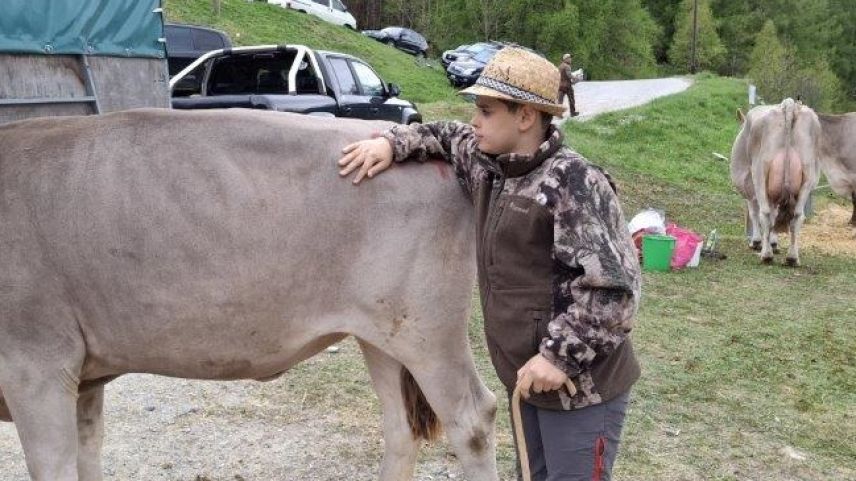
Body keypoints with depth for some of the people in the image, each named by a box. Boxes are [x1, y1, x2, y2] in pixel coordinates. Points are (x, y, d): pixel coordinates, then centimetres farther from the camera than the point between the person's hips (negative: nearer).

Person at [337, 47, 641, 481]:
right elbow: (449, 137, 25)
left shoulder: (573, 183, -21)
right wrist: (392, 143, 8)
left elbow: (615, 285, -24)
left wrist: (561, 356, -23)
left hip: (581, 384, -8)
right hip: (527, 377, 8)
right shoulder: (488, 166, 4)